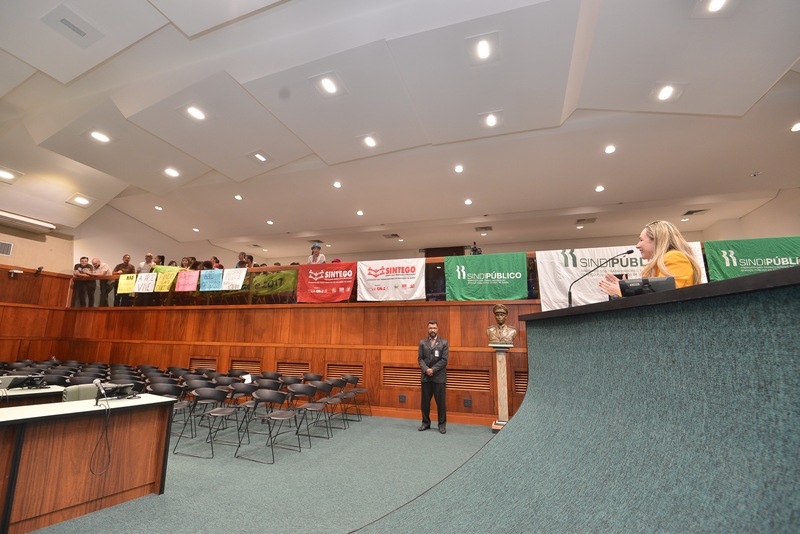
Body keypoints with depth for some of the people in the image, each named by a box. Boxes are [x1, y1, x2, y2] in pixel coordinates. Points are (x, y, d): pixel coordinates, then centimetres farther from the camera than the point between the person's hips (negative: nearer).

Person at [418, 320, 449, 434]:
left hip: (439, 377, -2)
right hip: (426, 377, 2)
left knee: (441, 402, 3)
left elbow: (444, 360, -6)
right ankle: (426, 423, 24)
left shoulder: (444, 343, 1)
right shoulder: (422, 343, 7)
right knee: (425, 401, 9)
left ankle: (442, 424, 16)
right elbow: (420, 359, 2)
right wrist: (426, 369, -15)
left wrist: (433, 370, -14)